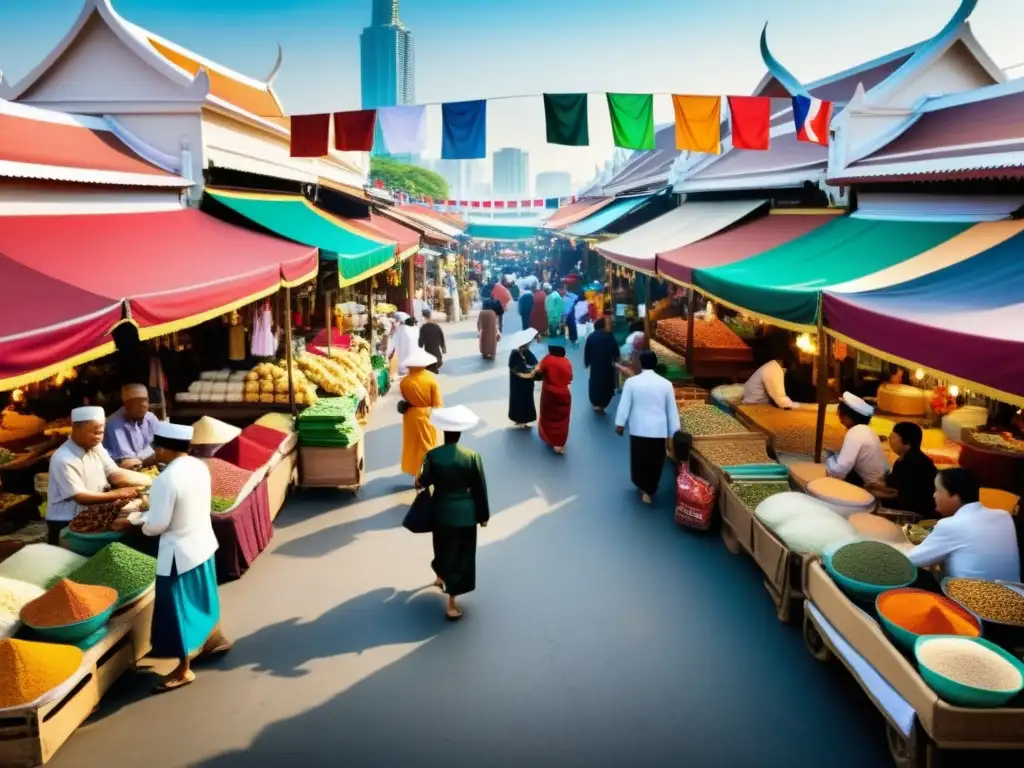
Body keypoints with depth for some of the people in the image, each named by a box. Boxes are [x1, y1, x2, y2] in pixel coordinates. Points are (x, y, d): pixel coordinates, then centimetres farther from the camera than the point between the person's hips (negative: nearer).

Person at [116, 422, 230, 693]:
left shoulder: (166, 480, -26)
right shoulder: (199, 466, -1)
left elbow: (157, 525, -21)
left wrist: (140, 523, 3)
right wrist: (133, 519, 16)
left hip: (180, 552, -8)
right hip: (203, 543, 8)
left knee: (178, 608, 7)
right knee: (199, 596, 27)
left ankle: (184, 670, 21)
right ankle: (214, 639, 46)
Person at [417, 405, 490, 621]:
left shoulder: (432, 455, -14)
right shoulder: (472, 456, -15)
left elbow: (425, 482, 0)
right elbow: (480, 488, -8)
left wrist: (418, 481, 24)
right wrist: (483, 514, 4)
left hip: (441, 510, 2)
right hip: (466, 513, -2)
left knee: (443, 548, 25)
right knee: (461, 554, 8)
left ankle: (441, 577, 53)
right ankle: (451, 604, 10)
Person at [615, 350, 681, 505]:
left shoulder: (631, 382, -8)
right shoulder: (666, 384, -3)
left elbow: (624, 405, -4)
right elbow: (672, 410, 2)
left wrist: (620, 424, 8)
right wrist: (673, 432, 9)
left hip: (639, 429, 0)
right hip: (659, 430, 1)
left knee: (639, 459, 18)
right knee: (655, 462, 12)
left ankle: (642, 487, 29)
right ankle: (649, 491, 18)